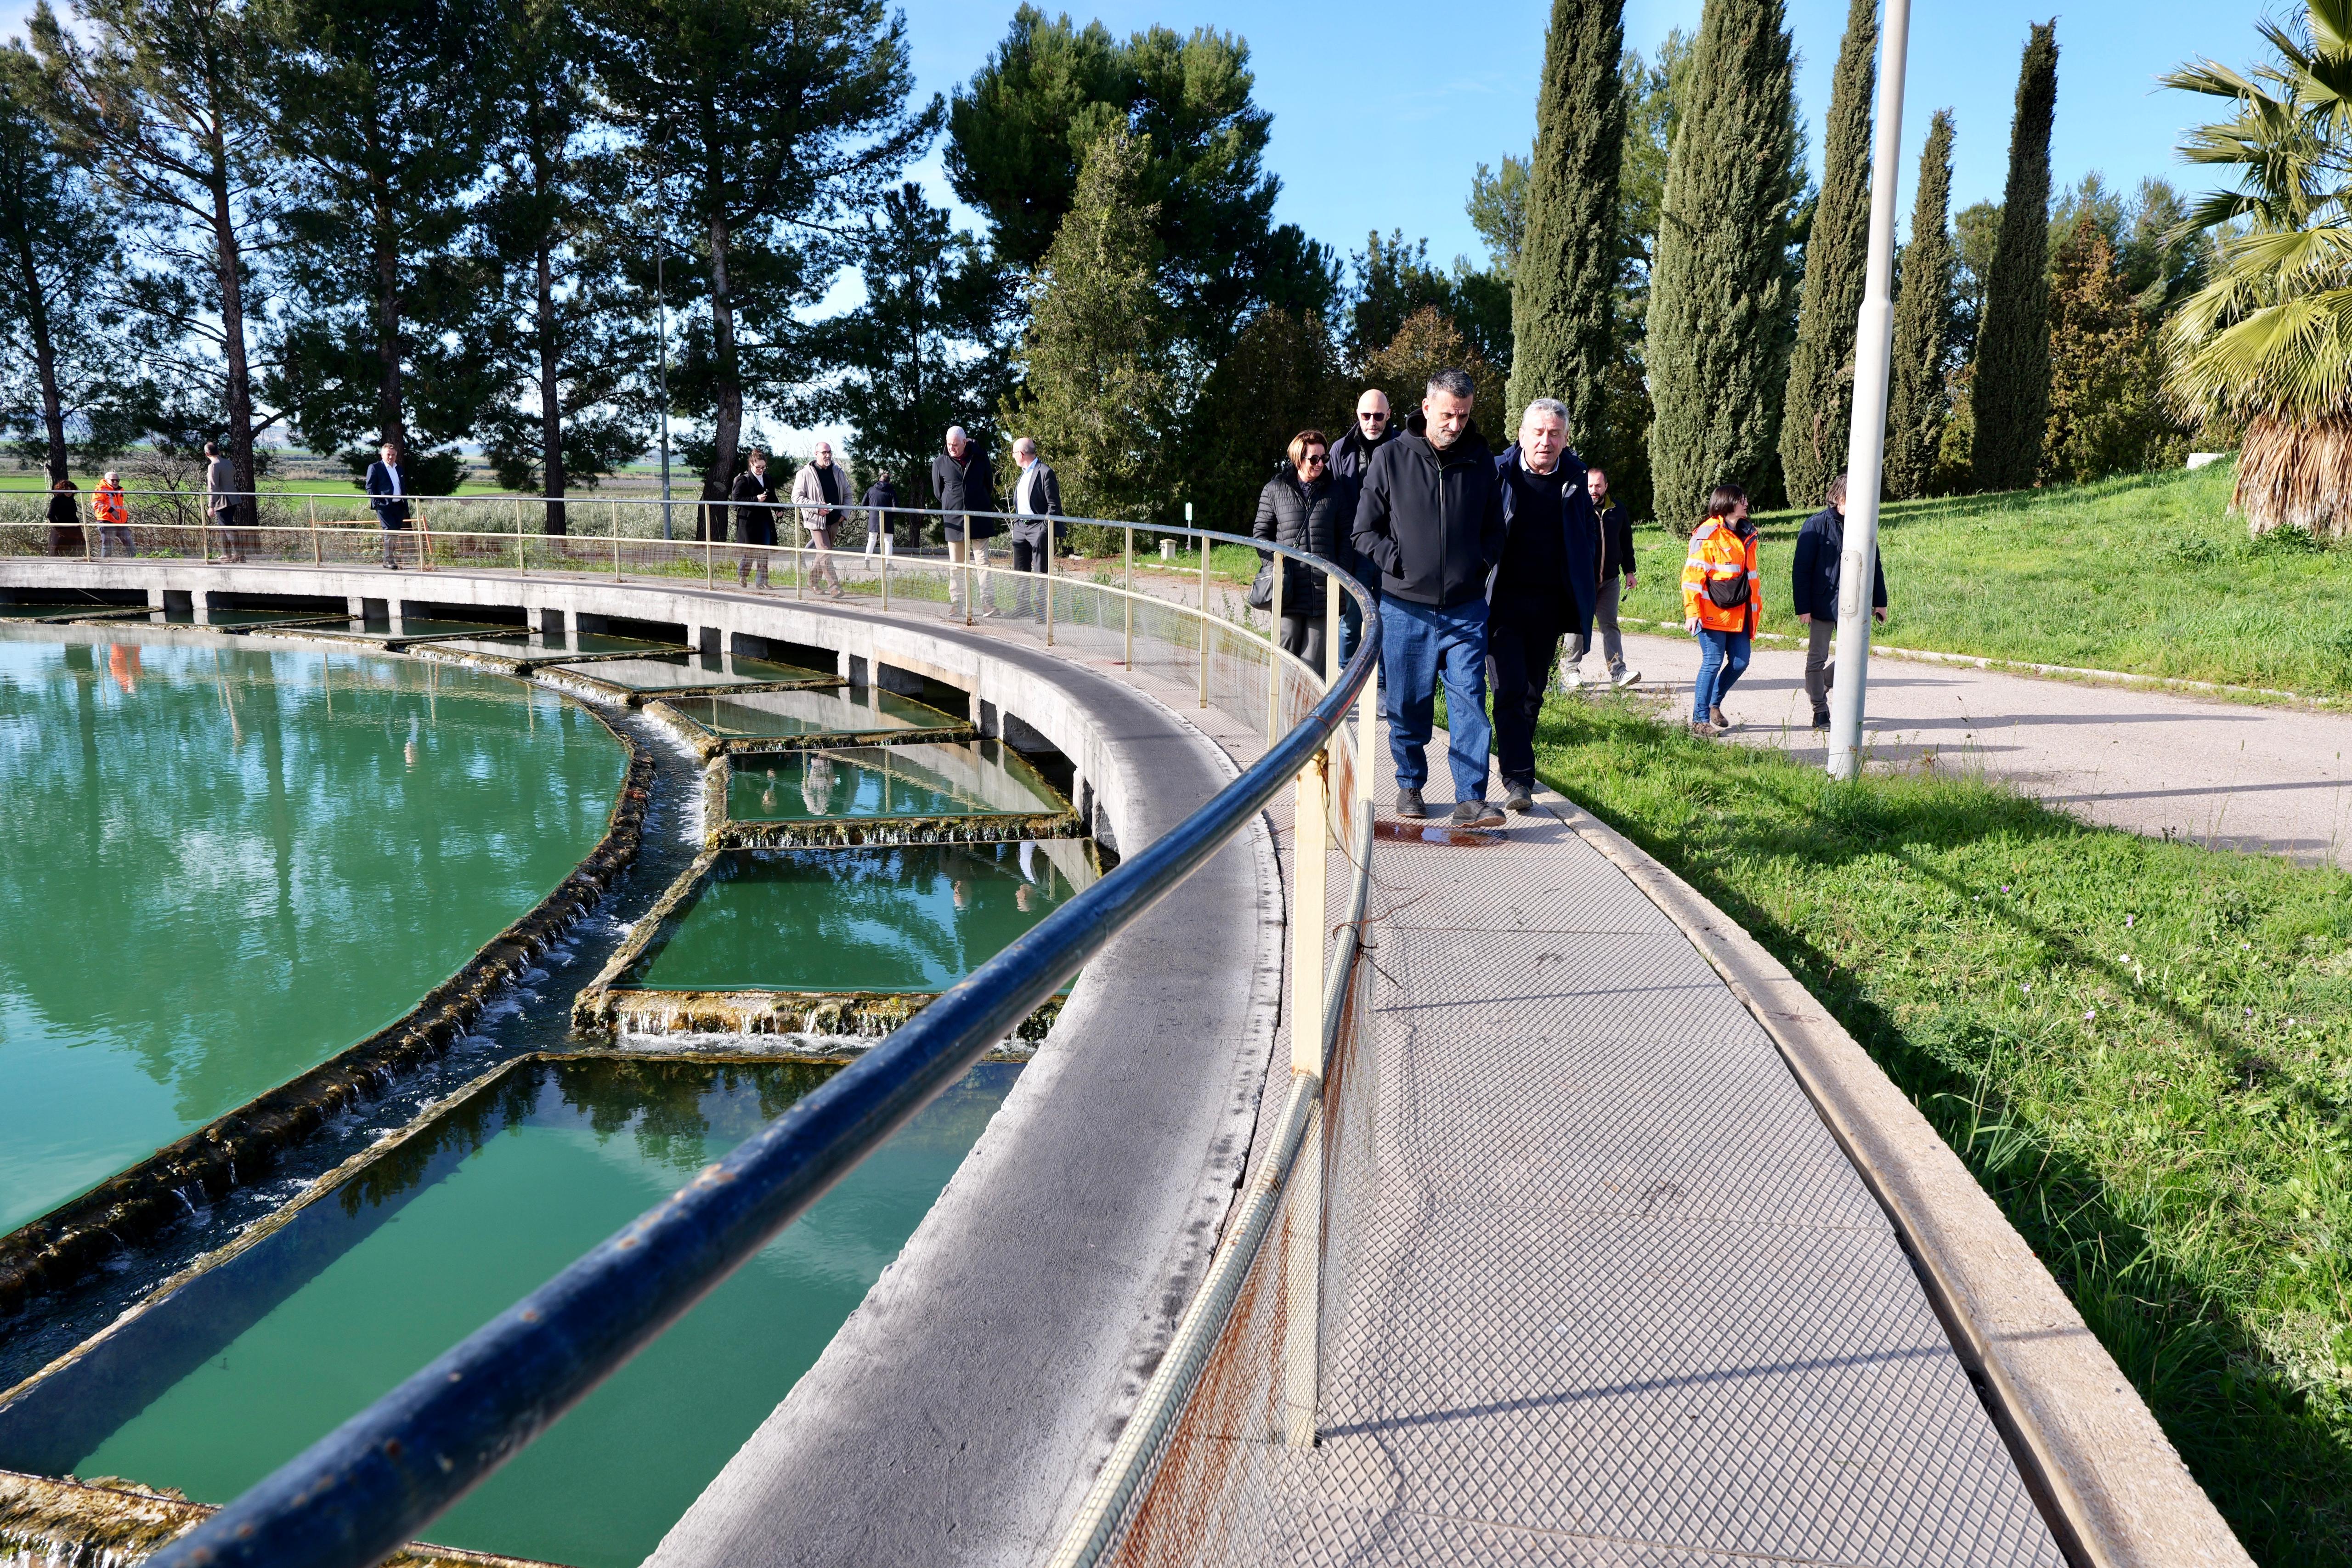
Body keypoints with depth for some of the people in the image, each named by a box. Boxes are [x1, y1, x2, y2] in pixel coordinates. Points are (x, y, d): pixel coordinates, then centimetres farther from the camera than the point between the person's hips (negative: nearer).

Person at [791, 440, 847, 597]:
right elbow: (797, 497, -8)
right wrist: (817, 508, -17)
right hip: (816, 520, -6)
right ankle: (834, 587, -16)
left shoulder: (837, 472, 10)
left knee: (824, 553, 14)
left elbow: (847, 494, 20)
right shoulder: (805, 474, -5)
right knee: (825, 553, -12)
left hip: (833, 520, 6)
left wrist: (844, 513, 5)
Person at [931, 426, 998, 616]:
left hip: (979, 518, -1)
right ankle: (956, 602, 9)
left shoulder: (980, 458, 2)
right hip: (954, 520, 1)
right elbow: (938, 492, 12)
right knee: (956, 564, 5)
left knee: (983, 562, -3)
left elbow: (989, 485, 15)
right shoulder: (940, 463, 2)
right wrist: (953, 506, 13)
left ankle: (988, 603, -6)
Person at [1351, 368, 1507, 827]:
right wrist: (1400, 563, -7)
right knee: (1408, 706, 8)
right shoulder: (1390, 457, -1)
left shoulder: (1481, 459, 6)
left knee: (1470, 703, -6)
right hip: (1405, 607, -1)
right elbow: (1366, 530, 4)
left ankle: (1471, 799, -5)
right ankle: (1410, 786, 24)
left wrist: (1482, 563, 2)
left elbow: (1495, 527, 17)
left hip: (1466, 609, 1)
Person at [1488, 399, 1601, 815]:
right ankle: (1518, 778, -10)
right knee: (1511, 690, -10)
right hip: (1503, 601, -3)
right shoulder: (1498, 473, -6)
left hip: (1550, 605, 3)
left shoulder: (1574, 479, 3)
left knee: (1534, 691, 12)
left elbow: (1590, 536, 12)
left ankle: (1516, 761, 28)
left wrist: (1583, 603, 7)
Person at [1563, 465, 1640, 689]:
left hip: (1610, 579, 4)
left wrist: (1629, 572, 15)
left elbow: (1626, 543, 18)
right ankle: (1572, 670, 12)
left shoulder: (1618, 509, 10)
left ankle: (1618, 672, 3)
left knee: (1610, 625, 4)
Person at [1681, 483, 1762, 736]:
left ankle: (1714, 703, 26)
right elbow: (1693, 575, -12)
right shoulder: (1709, 535, -9)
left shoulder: (1746, 534, 16)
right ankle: (1700, 719, 2)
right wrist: (1692, 612, -16)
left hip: (1739, 613, 8)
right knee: (1713, 662, -6)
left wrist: (1756, 606, 23)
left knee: (1740, 662, 5)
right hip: (1713, 613, -7)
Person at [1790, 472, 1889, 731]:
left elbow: (1874, 564, 14)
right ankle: (1820, 712, 15)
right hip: (1823, 603, -4)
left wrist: (1879, 601, 12)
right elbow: (1802, 569, -9)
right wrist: (1803, 607, -13)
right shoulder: (1816, 525, -8)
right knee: (1818, 659, 3)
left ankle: (1817, 686, 32)